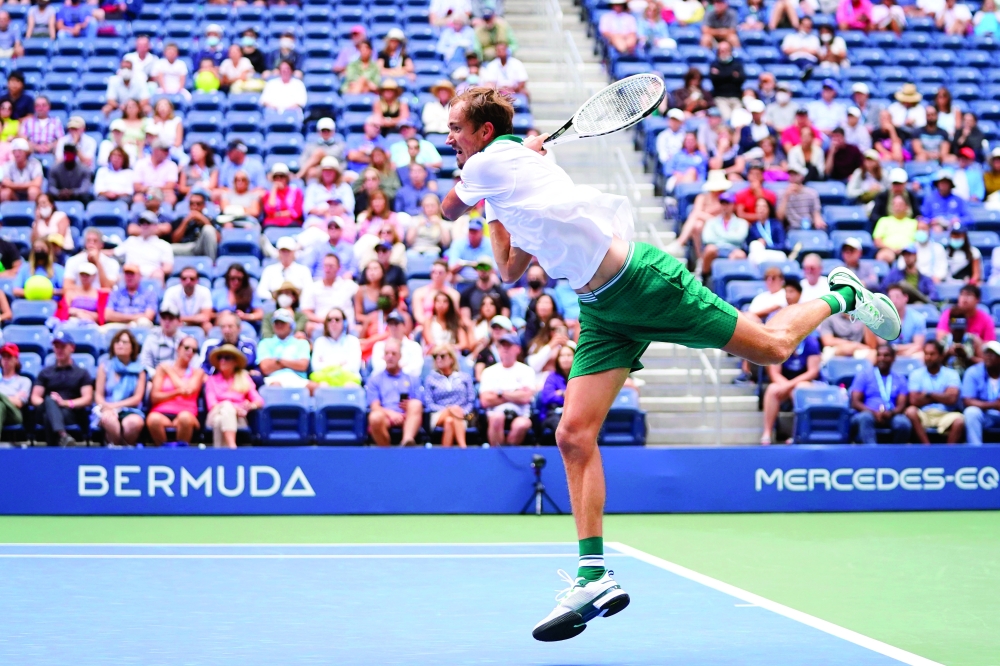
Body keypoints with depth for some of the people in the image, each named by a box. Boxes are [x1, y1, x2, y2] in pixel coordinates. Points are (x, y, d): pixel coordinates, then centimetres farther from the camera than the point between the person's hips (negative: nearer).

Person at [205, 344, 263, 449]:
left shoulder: (244, 378, 21)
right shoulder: (212, 379, 20)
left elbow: (259, 401, 9)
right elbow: (211, 403, 3)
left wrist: (251, 406, -16)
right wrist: (232, 407, -15)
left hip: (237, 418, 0)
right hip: (217, 414, 0)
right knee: (226, 406, -36)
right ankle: (231, 446, -58)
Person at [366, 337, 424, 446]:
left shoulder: (412, 378, 23)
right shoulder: (375, 379, 20)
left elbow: (419, 407, 15)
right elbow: (374, 407, 6)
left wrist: (410, 407, -10)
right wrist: (390, 413, -15)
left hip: (408, 419, 1)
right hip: (386, 417, -1)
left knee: (415, 404, -34)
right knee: (375, 417, -38)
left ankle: (407, 441, -56)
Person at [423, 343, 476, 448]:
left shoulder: (465, 377, 18)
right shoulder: (430, 379, 16)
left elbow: (471, 401, 10)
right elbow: (428, 404, 4)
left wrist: (463, 412, -13)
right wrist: (448, 409, -13)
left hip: (462, 417, 1)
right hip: (438, 417, -1)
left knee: (449, 421, -37)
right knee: (449, 420, -37)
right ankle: (462, 448, -51)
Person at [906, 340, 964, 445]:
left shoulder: (951, 374, 7)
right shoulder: (916, 374, 10)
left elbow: (952, 399, -8)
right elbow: (914, 401, -4)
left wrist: (929, 394, -1)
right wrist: (941, 397, -1)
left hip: (945, 415, -1)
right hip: (924, 415, 1)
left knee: (959, 421, -33)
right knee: (911, 411, -32)